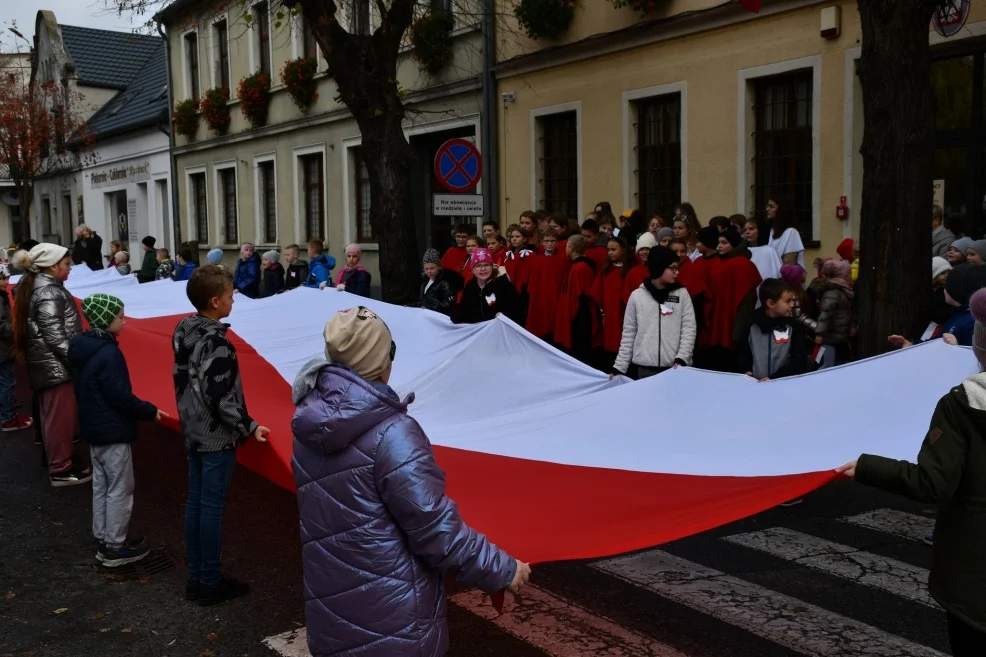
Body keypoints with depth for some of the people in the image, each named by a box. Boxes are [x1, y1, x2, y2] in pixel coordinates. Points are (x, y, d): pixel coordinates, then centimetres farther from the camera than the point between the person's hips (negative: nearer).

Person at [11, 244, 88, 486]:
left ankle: (60, 459, 31)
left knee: (53, 415, 19)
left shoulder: (35, 287, 12)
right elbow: (55, 336, -24)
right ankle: (60, 470, 7)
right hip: (56, 365, -10)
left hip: (46, 364, 10)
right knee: (60, 417, -1)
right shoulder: (49, 293, -18)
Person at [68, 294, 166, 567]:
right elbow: (121, 396, -24)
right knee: (119, 489, 1)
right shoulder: (109, 353, -24)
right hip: (112, 431, -10)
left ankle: (103, 539, 28)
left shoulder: (82, 348, 6)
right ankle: (114, 547, 9)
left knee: (101, 486, 18)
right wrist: (150, 411, -11)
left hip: (93, 428, 10)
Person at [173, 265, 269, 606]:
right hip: (217, 437, -9)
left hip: (193, 431, 9)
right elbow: (221, 398, -24)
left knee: (195, 502, 14)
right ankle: (210, 583, 12)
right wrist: (249, 427, -14)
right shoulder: (217, 343, -24)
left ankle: (196, 578, 24)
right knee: (212, 506, 1)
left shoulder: (184, 332, 4)